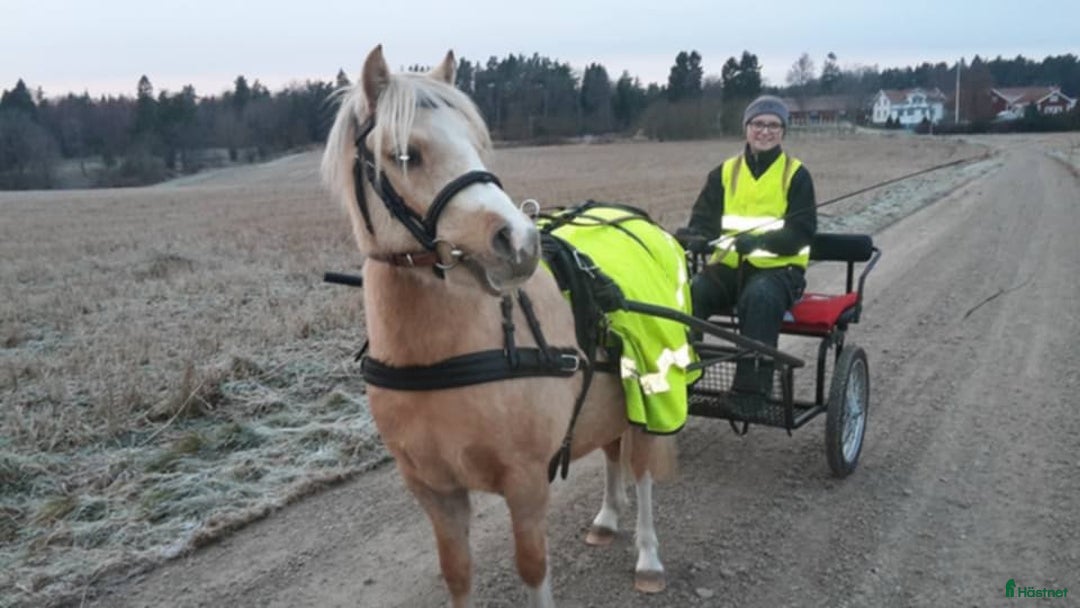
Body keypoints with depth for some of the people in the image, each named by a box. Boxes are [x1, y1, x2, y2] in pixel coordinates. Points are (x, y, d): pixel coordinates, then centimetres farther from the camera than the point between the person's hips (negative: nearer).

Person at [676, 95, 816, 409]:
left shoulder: (796, 174, 3)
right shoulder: (725, 172, 11)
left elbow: (800, 232, -8)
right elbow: (703, 220, 3)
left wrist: (757, 241, -28)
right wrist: (694, 238, -23)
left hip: (778, 268, -3)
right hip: (728, 265, 3)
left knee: (759, 297, -37)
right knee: (688, 293, -27)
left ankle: (752, 384, -29)